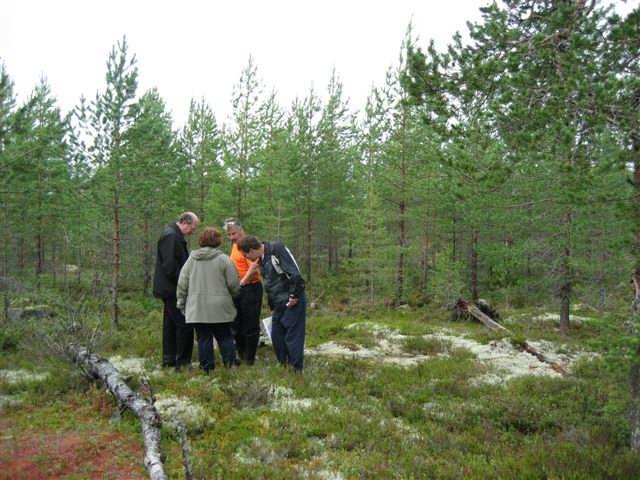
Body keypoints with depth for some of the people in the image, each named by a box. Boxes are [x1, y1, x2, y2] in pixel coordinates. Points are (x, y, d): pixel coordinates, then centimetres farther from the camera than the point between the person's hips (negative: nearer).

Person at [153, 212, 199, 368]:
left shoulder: (174, 236, 17)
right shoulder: (171, 236, -16)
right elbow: (169, 265, -23)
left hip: (170, 289, 11)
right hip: (172, 289, -11)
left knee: (170, 325, 14)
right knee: (184, 324, -8)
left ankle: (169, 360, 21)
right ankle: (183, 361, -3)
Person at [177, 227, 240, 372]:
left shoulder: (191, 259, 3)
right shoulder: (224, 259, -6)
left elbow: (182, 284, 5)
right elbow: (234, 284, -5)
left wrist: (181, 303, 14)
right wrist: (230, 295, 16)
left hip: (197, 309, 2)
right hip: (220, 309, -2)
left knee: (203, 338, 9)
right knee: (225, 337, 10)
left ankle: (207, 367, 13)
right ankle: (230, 363, 9)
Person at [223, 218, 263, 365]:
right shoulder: (235, 246, 14)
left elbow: (254, 269, -25)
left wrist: (241, 284, -17)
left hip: (250, 288, -10)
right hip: (238, 291, 10)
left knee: (250, 325, 0)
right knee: (237, 324, 15)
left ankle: (249, 359, 9)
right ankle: (241, 355, 26)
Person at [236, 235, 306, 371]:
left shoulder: (277, 249, -15)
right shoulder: (261, 261, 13)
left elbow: (295, 273, -22)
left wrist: (294, 296, -18)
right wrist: (272, 307, 22)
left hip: (293, 302, -9)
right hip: (279, 304, 9)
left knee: (292, 337, -4)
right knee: (276, 337, 12)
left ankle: (296, 370, 6)